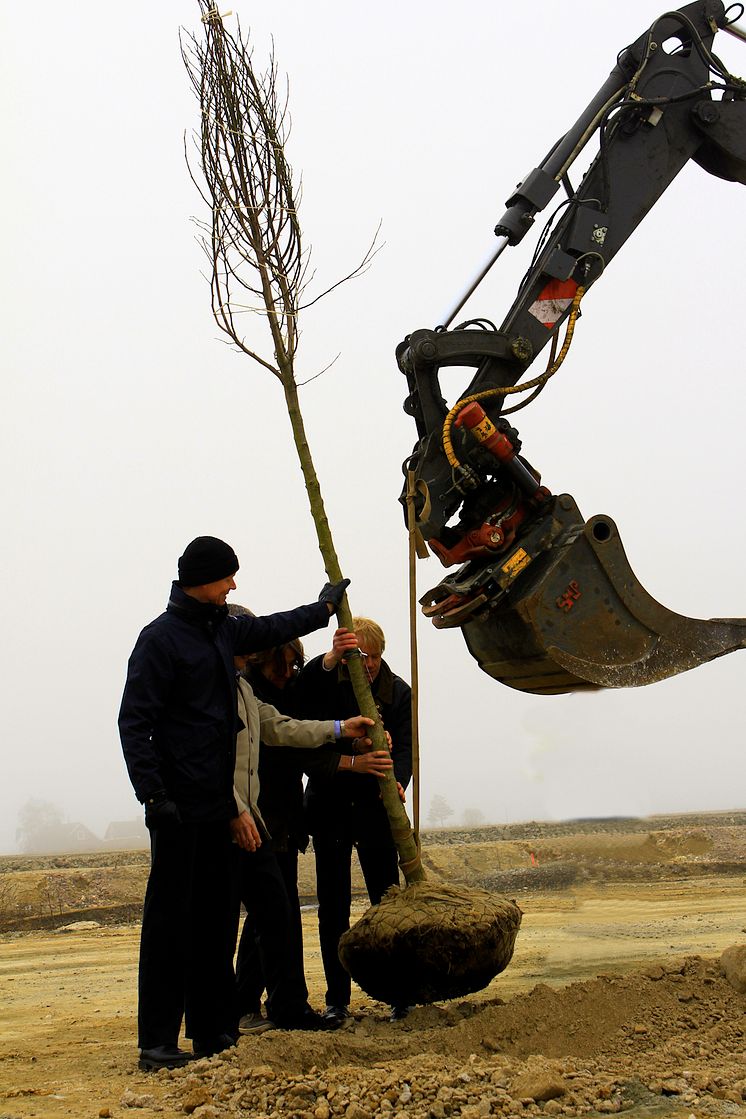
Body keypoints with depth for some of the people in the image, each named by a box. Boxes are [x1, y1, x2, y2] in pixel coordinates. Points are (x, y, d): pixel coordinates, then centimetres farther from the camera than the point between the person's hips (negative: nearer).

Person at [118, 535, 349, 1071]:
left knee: (216, 915, 9)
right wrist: (153, 795, -20)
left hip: (217, 801, 8)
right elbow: (134, 722, -13)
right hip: (179, 805, -8)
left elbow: (270, 629, 36)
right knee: (170, 917, -5)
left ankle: (212, 1027, 16)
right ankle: (158, 1040, 0)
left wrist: (324, 608, 49)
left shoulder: (223, 629, 14)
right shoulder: (161, 638, -10)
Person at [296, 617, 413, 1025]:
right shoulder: (327, 681, 0)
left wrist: (397, 782, -27)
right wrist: (330, 660, -38)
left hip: (374, 809, 0)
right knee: (333, 906, 4)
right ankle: (337, 999, 11)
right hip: (330, 806, 0)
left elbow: (404, 747, -6)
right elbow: (303, 697, -23)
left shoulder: (398, 692, 3)